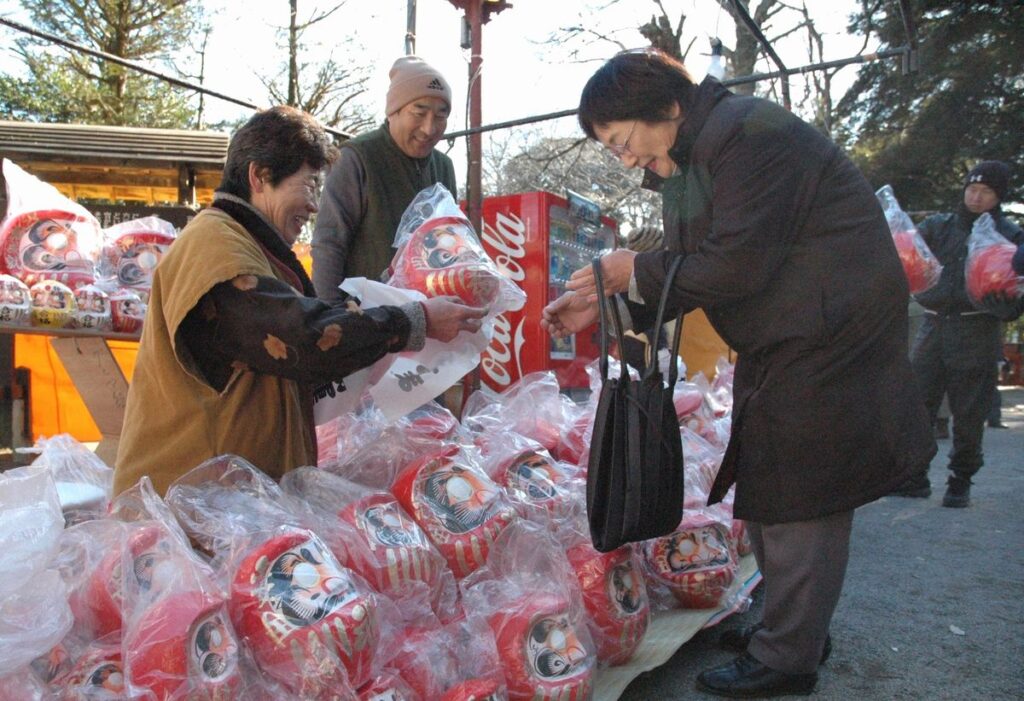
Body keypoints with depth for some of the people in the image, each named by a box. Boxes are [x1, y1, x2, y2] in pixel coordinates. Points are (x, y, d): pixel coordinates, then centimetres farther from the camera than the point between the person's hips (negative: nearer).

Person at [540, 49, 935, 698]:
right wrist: (602, 306, 2)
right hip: (779, 347, 10)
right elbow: (690, 275, 10)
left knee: (796, 498, -3)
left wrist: (635, 271, -14)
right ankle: (798, 626, 32)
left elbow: (735, 267, -24)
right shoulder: (687, 161, 11)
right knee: (765, 491, 15)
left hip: (827, 341, -10)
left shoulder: (750, 133, -19)